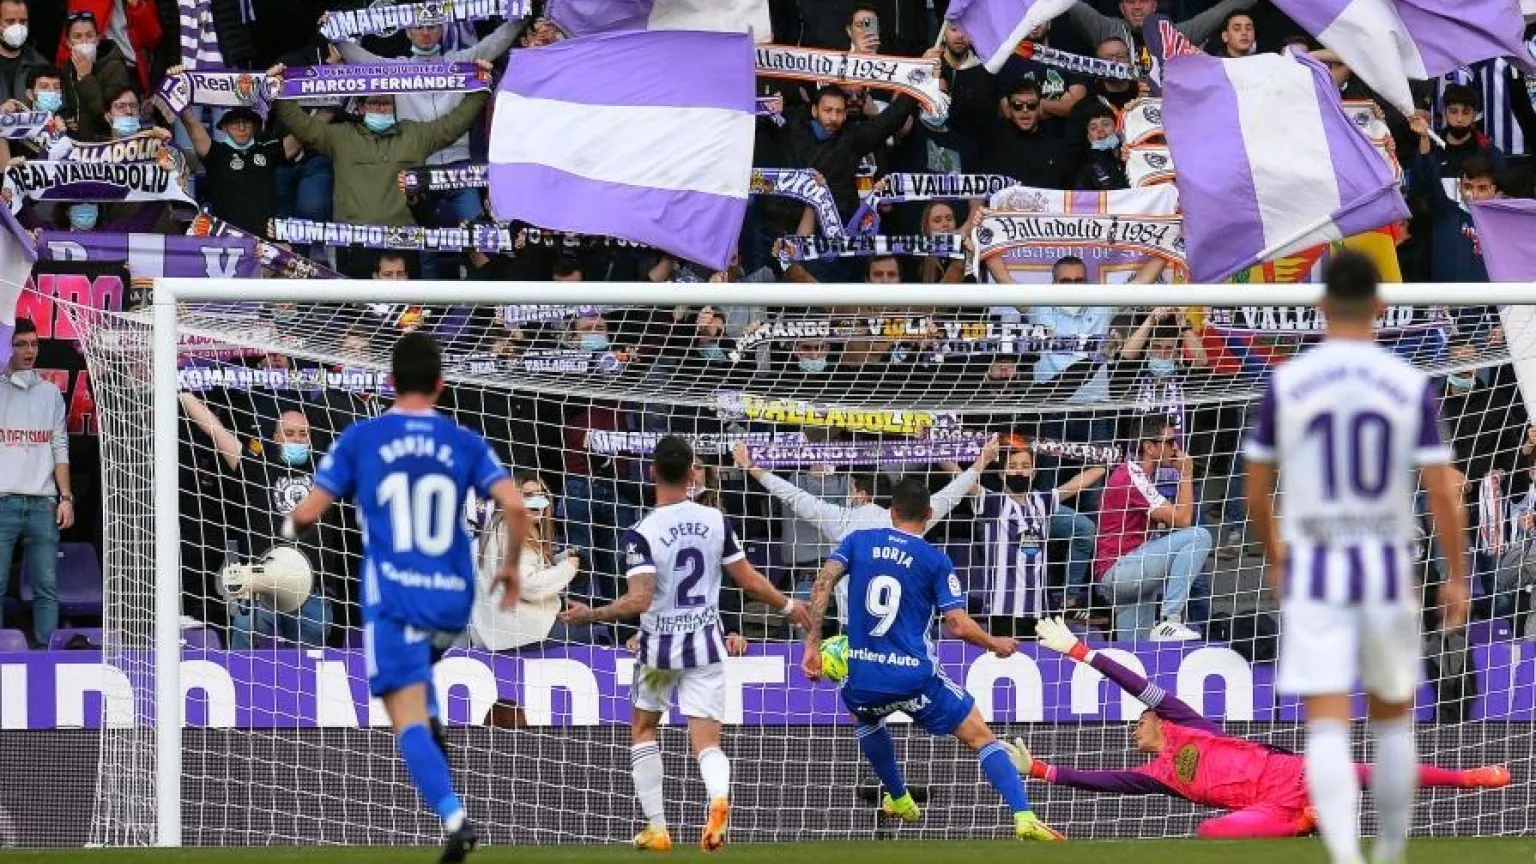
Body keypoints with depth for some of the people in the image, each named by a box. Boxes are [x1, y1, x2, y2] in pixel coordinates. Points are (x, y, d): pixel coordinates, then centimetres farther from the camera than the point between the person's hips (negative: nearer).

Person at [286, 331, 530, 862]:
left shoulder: (361, 439, 0)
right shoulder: (465, 444, 4)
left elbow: (308, 513, 0)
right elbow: (515, 506, -8)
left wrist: (290, 526, 24)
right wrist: (511, 565, 9)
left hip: (394, 596, -3)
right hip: (452, 599, 3)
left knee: (407, 719, -8)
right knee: (417, 666, 37)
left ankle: (455, 818, -26)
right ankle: (431, 721, 11)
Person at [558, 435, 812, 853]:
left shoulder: (642, 533, -16)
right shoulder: (715, 520, -4)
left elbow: (639, 601, -24)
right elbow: (750, 581, 2)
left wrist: (590, 615, -11)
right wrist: (788, 606, 19)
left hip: (660, 646, -2)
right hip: (706, 646, 2)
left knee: (643, 728, 23)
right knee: (707, 743, 0)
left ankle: (656, 827, 20)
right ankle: (719, 796, -35)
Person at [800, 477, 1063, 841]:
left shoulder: (858, 541, 6)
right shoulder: (936, 560, 0)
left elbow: (823, 583, -7)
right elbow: (959, 626, -8)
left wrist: (812, 644, -3)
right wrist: (996, 644, 11)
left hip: (863, 676, 3)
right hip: (914, 676, -3)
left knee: (865, 717, 39)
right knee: (981, 737, 5)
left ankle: (899, 800, 46)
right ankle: (1024, 818, -11)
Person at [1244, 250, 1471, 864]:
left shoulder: (1285, 383, -3)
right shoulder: (1412, 387, -4)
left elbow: (1256, 492, 4)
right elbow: (1443, 492, -7)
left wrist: (1274, 557, 22)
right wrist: (1457, 577, 4)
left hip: (1313, 576, -1)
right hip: (1387, 572, 1)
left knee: (1327, 726, -6)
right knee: (1393, 718, 19)